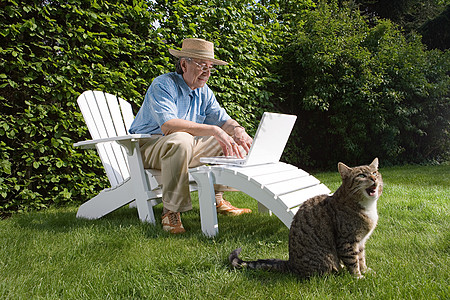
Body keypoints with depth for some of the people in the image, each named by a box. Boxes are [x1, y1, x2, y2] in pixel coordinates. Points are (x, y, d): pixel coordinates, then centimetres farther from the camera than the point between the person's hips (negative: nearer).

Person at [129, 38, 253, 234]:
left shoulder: (204, 92, 6)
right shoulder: (163, 85, -18)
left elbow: (223, 120, 5)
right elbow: (168, 125, -34)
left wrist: (238, 130, -20)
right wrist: (213, 130, -36)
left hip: (187, 147, 8)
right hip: (149, 147, -7)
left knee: (233, 141, 2)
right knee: (181, 140, -40)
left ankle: (217, 199, 4)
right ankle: (171, 211, -31)